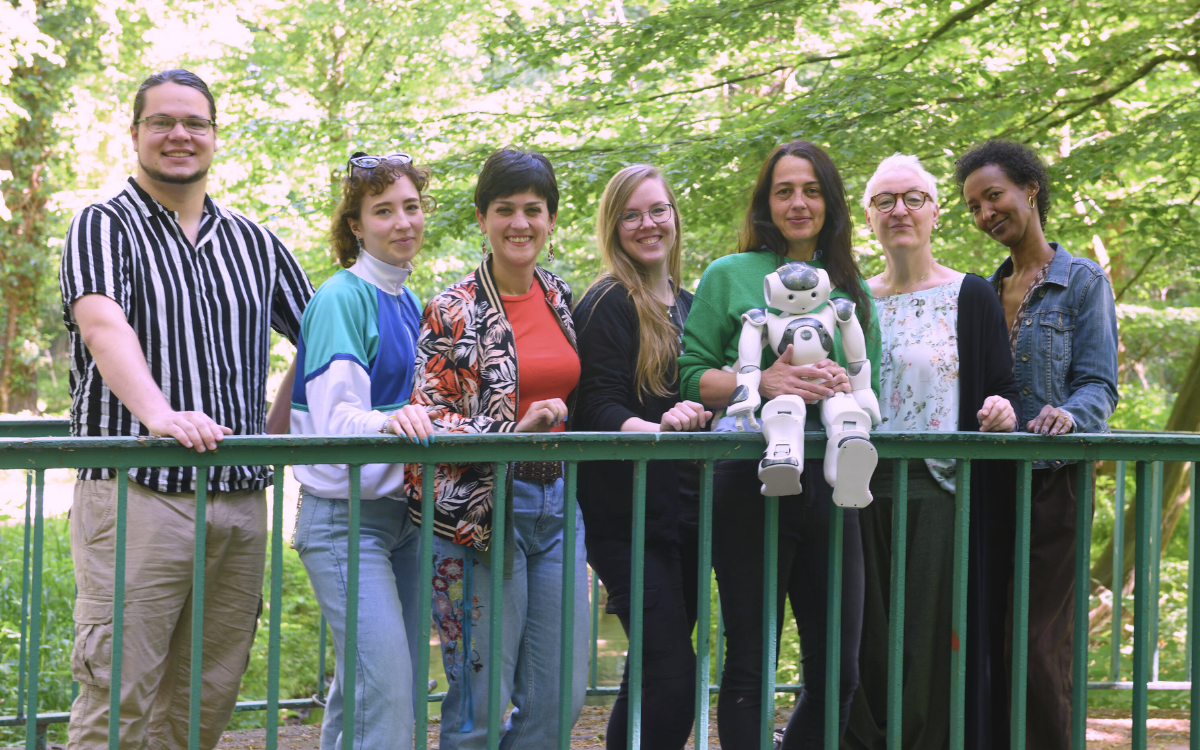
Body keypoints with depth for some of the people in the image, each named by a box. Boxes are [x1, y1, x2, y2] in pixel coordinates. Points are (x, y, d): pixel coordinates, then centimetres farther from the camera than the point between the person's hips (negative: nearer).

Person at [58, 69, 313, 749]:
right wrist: (156, 412, -35)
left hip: (241, 500, 5)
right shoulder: (104, 227, 2)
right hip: (136, 492, -5)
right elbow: (103, 324, -17)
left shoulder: (254, 242, 17)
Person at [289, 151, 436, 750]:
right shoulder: (343, 298, -10)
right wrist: (387, 421, -36)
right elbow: (334, 418, -19)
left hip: (401, 511, 8)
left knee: (362, 692, 11)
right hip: (345, 517, -8)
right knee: (383, 696, -15)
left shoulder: (409, 304, 15)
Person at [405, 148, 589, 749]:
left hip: (556, 501, 6)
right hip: (482, 512, -6)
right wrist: (517, 428, -22)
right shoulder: (453, 311, -7)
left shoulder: (560, 298, 11)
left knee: (561, 697, 6)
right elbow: (426, 419, -11)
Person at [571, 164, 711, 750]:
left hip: (683, 508, 7)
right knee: (674, 679, -15)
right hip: (627, 513, -7)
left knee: (653, 674, 11)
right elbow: (597, 409, -14)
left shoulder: (689, 306, 17)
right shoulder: (607, 305, -5)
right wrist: (656, 427, -32)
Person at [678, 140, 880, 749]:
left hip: (830, 485, 4)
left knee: (838, 673, 5)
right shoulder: (729, 276, 7)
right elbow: (691, 378, 1)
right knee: (749, 666, 1)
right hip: (750, 484, -4)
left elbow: (874, 390, 15)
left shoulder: (853, 291, 17)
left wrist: (841, 384, -8)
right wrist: (761, 382, -15)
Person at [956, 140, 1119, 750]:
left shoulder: (1082, 281, 0)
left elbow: (1098, 384, -7)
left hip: (1050, 477, -6)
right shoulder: (984, 290, 17)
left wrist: (1068, 415, -28)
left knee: (1039, 641, -10)